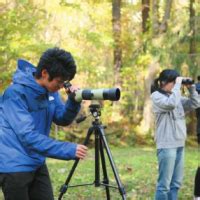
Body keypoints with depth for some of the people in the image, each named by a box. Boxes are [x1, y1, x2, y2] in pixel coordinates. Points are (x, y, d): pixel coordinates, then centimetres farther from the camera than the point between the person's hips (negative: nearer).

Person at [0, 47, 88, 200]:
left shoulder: (50, 90, 1)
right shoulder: (16, 93, -22)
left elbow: (62, 120, 8)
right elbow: (28, 136, -28)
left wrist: (74, 102, -13)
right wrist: (69, 150, -30)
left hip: (37, 163, 7)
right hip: (15, 166, -7)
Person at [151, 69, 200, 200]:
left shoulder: (177, 97, 14)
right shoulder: (157, 96, -7)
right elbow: (171, 104, -25)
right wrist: (178, 85, -16)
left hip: (179, 145, 8)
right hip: (166, 146, -8)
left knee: (176, 183, 11)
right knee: (164, 184, -6)